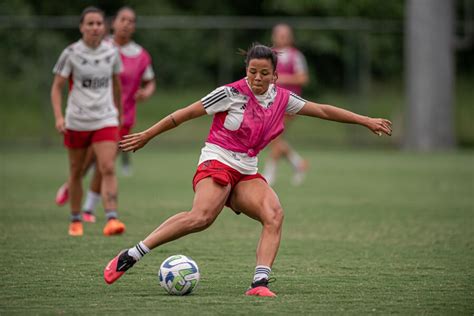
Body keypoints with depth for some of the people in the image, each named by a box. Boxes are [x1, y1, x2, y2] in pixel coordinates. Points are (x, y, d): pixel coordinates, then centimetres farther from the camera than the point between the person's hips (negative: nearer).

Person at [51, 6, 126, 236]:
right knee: (76, 172, 11)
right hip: (77, 121, -1)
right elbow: (57, 87, -3)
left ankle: (111, 219, -24)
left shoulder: (111, 52, 2)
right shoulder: (71, 53, -6)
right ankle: (75, 220, 27)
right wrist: (59, 117, -16)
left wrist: (119, 111, 25)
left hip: (106, 120, 1)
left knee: (108, 169, -16)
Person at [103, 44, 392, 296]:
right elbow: (184, 114, -1)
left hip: (247, 174, 6)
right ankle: (129, 257, -33)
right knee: (202, 217, -34)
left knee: (275, 215, -23)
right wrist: (147, 136, 2)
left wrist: (366, 121, 20)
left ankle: (260, 283, -28)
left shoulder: (281, 99, 8)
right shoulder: (232, 93, -8)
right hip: (217, 162, -6)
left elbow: (322, 110, 19)